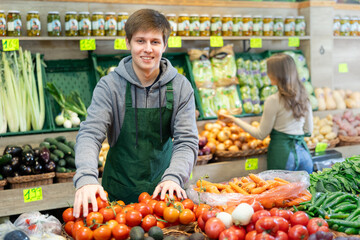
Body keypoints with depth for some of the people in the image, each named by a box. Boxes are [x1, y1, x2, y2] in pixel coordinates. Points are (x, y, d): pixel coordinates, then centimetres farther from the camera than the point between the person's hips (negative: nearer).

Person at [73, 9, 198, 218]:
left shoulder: (180, 87, -5)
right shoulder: (110, 86, -9)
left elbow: (186, 141, -8)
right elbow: (90, 134, -17)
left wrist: (173, 177, -27)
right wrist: (86, 178, -35)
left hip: (164, 191, 1)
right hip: (120, 194, -1)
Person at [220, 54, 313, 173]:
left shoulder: (273, 101, -13)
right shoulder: (304, 98, 5)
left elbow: (261, 134, -4)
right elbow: (308, 131, 12)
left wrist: (234, 120, 3)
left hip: (282, 154, -6)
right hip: (303, 153, 6)